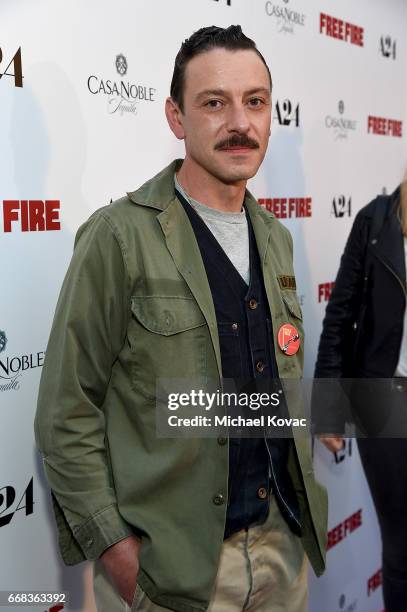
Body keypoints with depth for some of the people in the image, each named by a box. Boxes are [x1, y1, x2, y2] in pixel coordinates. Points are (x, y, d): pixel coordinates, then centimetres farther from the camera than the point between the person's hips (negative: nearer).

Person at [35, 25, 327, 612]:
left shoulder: (276, 238, 6)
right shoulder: (118, 237, -13)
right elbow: (67, 415, -12)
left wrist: (305, 508, 10)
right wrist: (114, 547, -16)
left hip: (283, 548, 6)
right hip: (167, 564, -5)